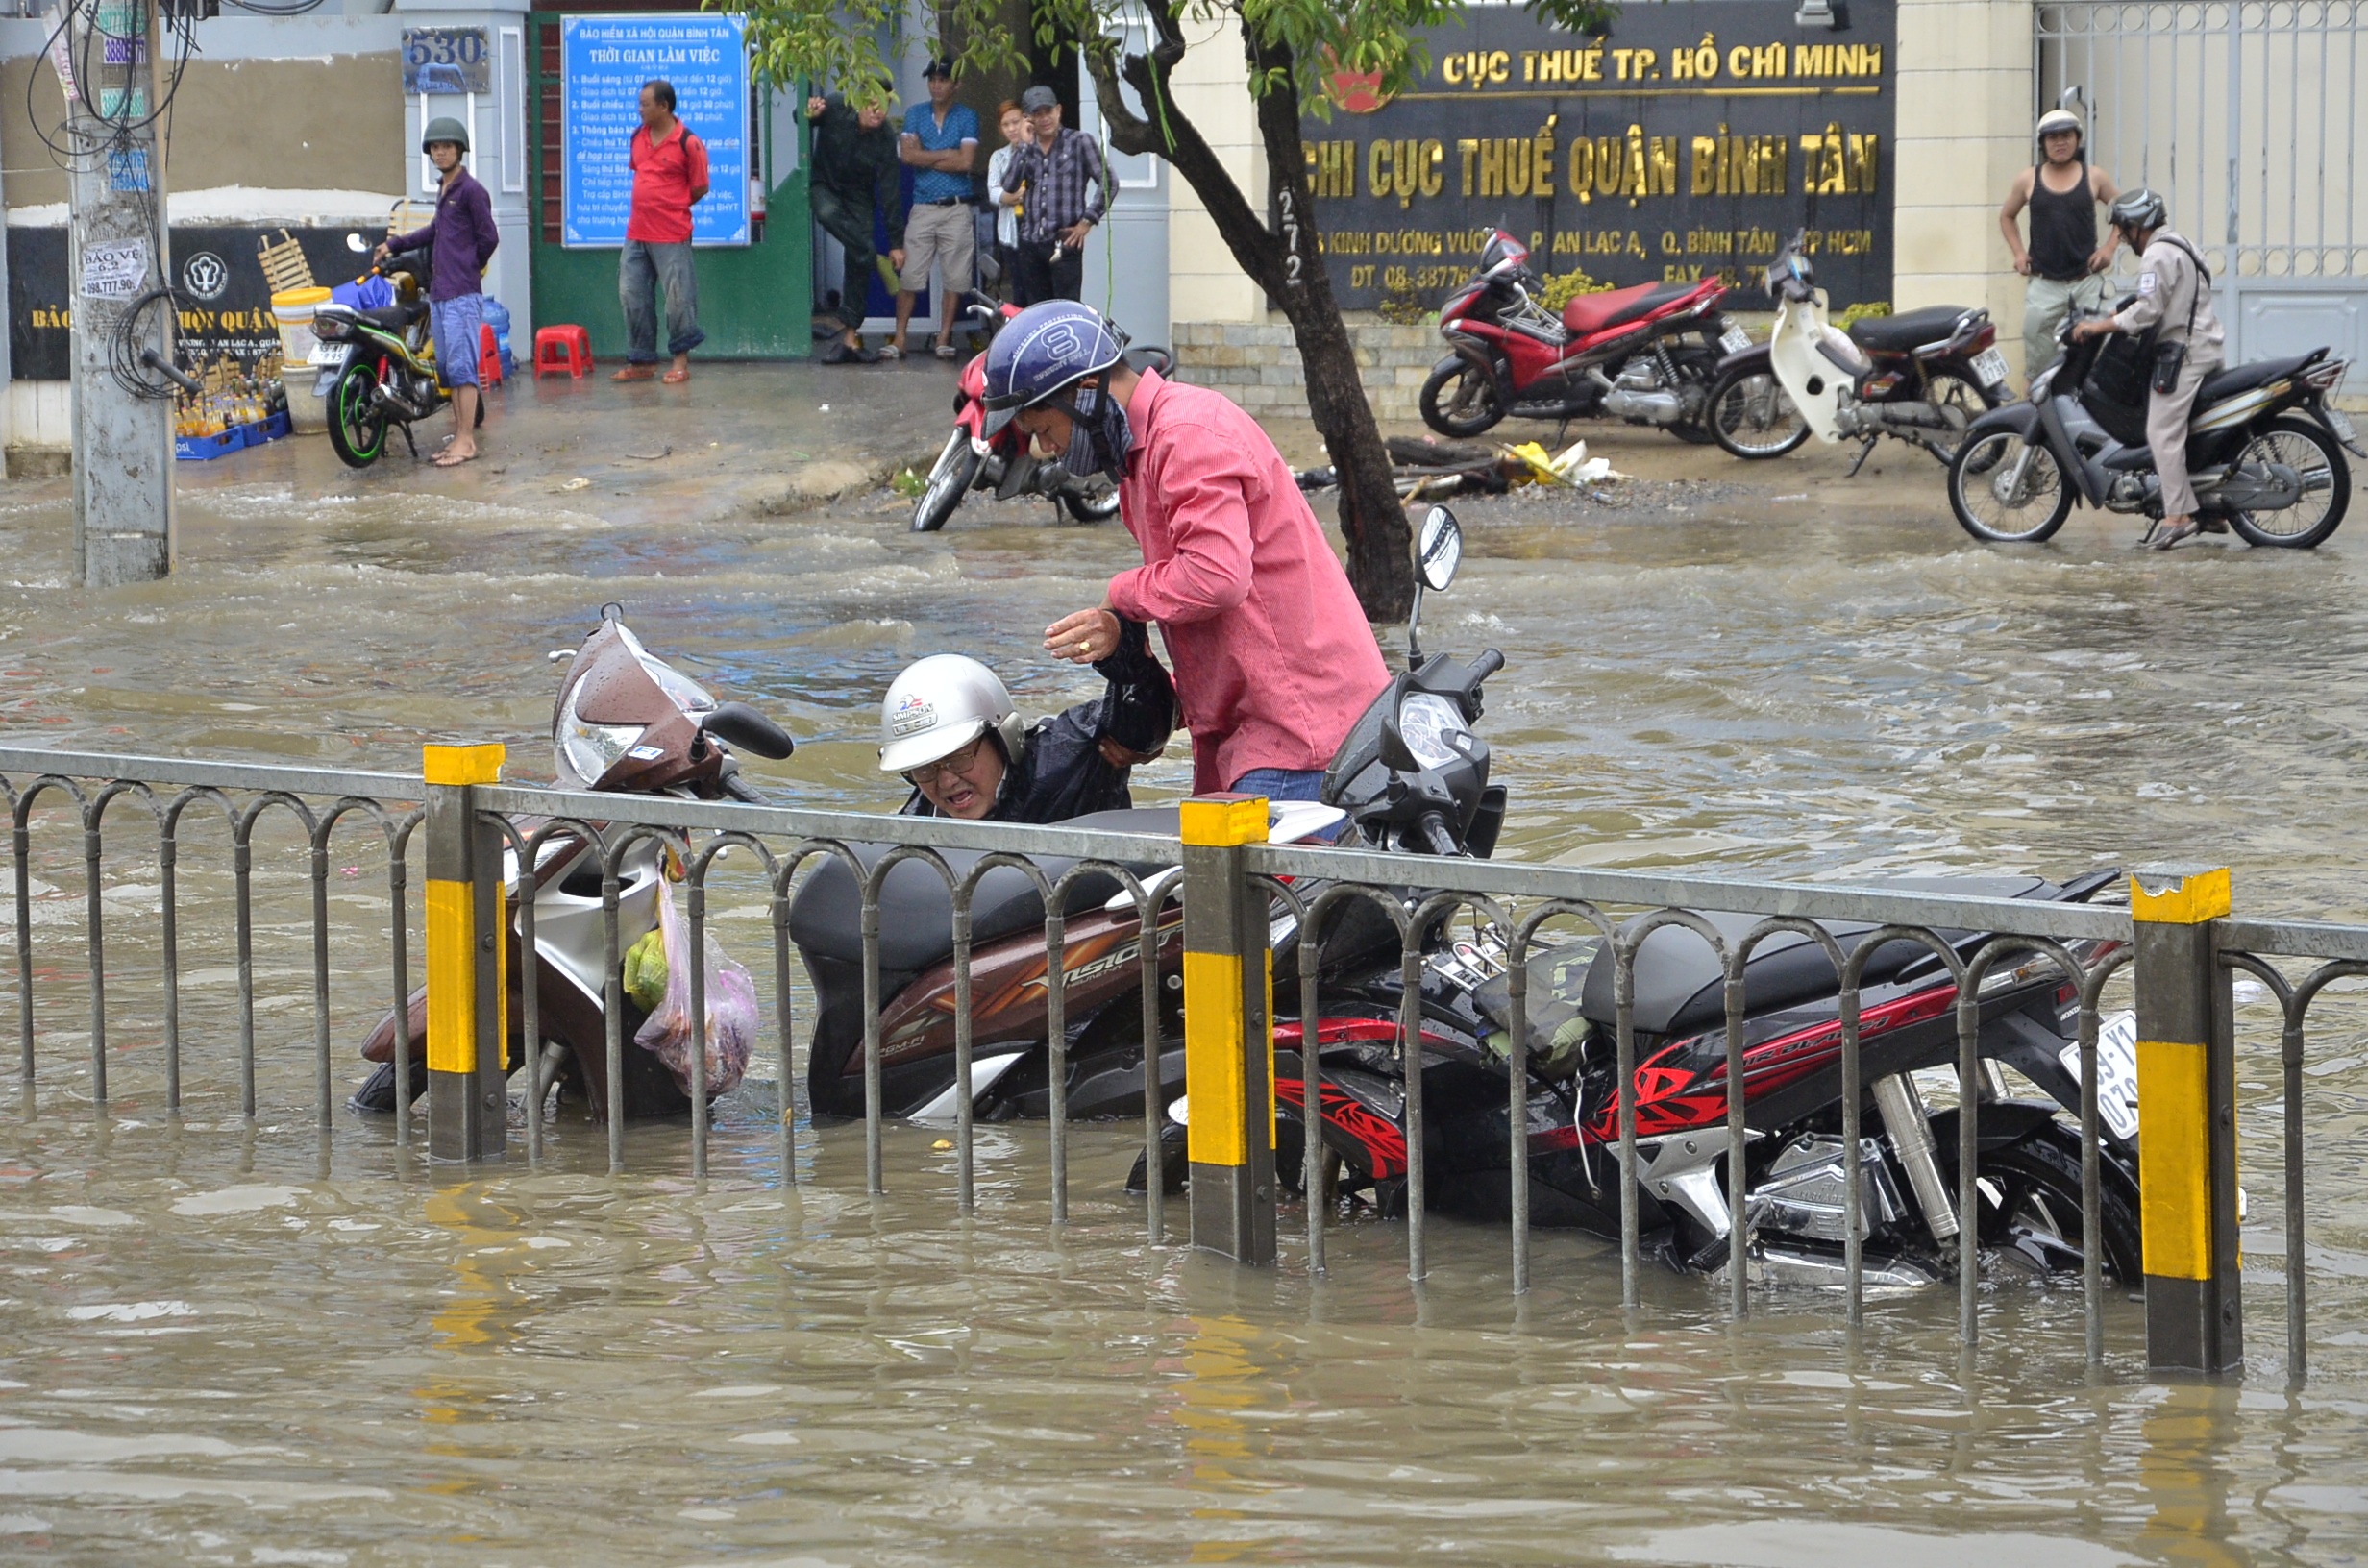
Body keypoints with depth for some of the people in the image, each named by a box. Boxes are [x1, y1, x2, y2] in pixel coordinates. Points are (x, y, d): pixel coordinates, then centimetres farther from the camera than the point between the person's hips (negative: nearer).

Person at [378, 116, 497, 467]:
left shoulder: (471, 190, -9)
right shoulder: (443, 189, 18)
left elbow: (489, 238, -9)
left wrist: (469, 270, 3)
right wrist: (394, 244, 36)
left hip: (463, 294, -9)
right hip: (439, 293, 9)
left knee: (461, 367, -10)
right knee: (447, 368, 10)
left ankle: (466, 440, -10)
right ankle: (460, 435, 15)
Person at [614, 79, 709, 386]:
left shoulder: (688, 143, -10)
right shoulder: (638, 138, 9)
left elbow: (699, 188, -4)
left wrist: (669, 208, 1)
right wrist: (651, 206, 13)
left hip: (671, 236, -7)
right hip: (637, 232, 7)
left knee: (677, 297, -1)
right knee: (633, 296, 7)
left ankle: (681, 361, 10)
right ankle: (641, 362, 16)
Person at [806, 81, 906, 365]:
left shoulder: (885, 139, -19)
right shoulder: (836, 108, -20)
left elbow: (890, 191, -15)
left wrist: (896, 242, -16)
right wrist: (810, 114, -26)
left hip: (858, 196, 0)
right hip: (824, 185, 0)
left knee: (857, 266, -8)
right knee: (828, 213, -37)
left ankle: (850, 338, -2)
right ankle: (876, 262, -24)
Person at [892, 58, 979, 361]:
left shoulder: (967, 118, 4)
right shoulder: (915, 114, 11)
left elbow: (966, 162, -8)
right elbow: (908, 154, -3)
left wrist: (925, 158, -4)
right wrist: (948, 155, -5)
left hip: (956, 208, -1)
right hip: (923, 207, 1)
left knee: (954, 278, -1)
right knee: (909, 274, -4)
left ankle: (944, 337, 6)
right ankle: (899, 338, -1)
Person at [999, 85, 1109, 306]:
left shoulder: (1078, 142, 3)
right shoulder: (1027, 149, 14)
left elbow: (1107, 181, -2)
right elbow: (1009, 186, -1)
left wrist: (1087, 221, -6)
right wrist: (1025, 146, -2)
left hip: (1064, 242, -5)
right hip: (1031, 244, 5)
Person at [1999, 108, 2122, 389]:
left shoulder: (2094, 178, 4)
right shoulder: (2028, 181, 6)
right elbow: (2006, 216, 20)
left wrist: (2109, 247, 2)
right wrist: (2018, 253, 7)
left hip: (2086, 282, -1)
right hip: (2043, 283, 1)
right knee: (2037, 357, -2)